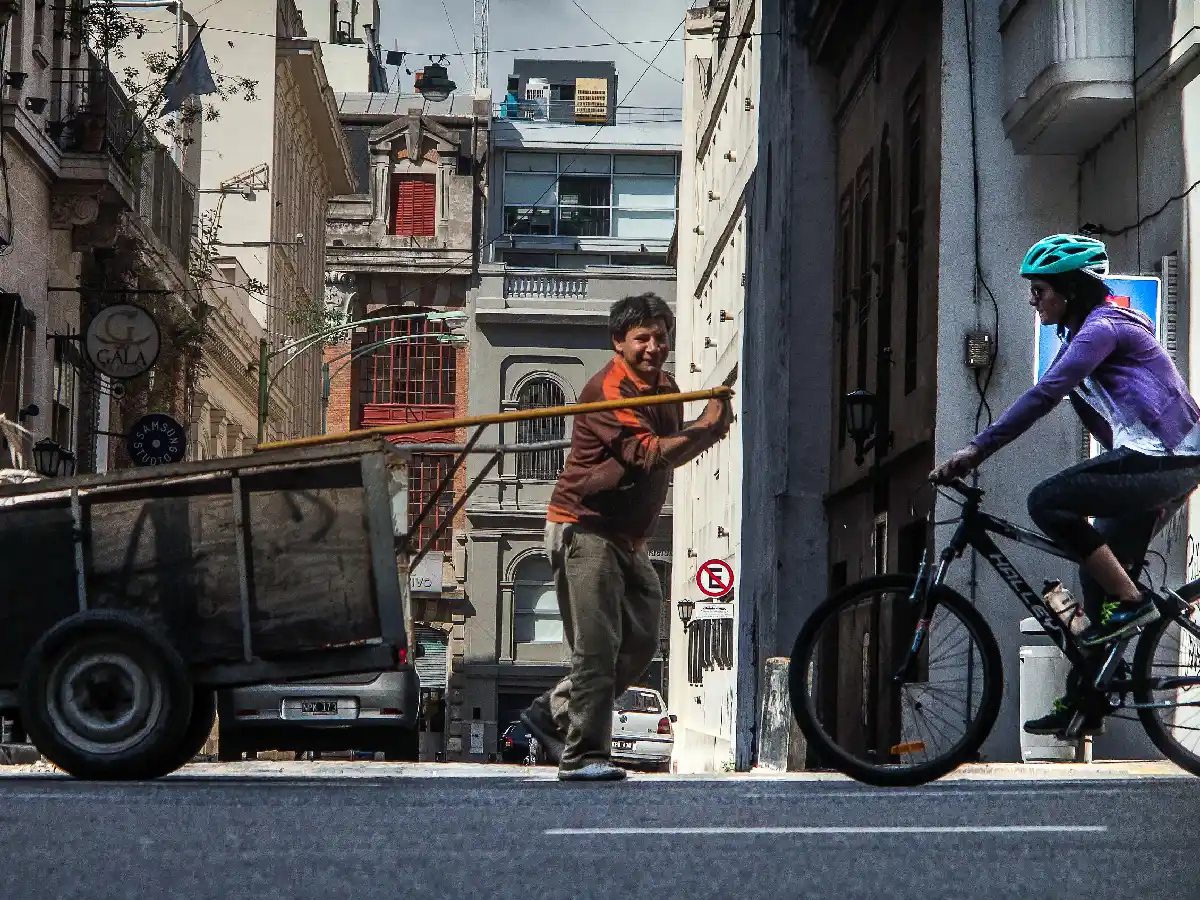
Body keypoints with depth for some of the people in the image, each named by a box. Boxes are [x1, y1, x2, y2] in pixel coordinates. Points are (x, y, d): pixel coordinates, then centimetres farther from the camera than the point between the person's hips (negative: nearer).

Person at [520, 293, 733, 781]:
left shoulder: (666, 388, 14)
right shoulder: (610, 389, -17)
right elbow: (648, 454, -26)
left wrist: (712, 423, -3)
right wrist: (707, 428, -21)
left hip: (627, 536, 9)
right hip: (585, 527, -9)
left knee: (640, 643, 11)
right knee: (597, 645, -10)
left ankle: (552, 713, 22)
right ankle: (582, 755, -4)